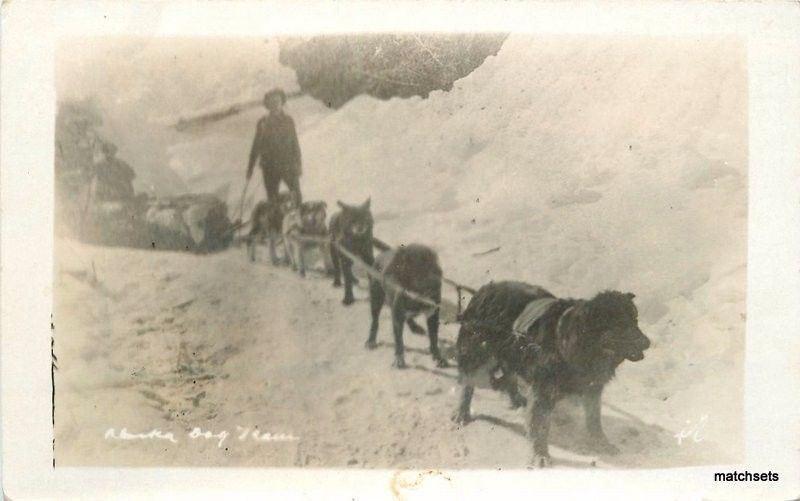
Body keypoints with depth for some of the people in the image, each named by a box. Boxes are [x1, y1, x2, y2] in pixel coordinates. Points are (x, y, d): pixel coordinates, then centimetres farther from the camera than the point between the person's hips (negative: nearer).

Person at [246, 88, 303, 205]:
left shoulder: (288, 121, -1)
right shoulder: (263, 123, -5)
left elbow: (295, 143, 5)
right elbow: (256, 146, 2)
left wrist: (298, 164, 6)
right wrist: (250, 167, 3)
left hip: (289, 165, 1)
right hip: (270, 168, -1)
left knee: (296, 194, 2)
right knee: (272, 198, 6)